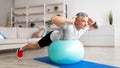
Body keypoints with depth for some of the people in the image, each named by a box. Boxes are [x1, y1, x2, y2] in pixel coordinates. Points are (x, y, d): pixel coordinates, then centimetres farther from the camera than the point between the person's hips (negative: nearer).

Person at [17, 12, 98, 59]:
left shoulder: (85, 27, -24)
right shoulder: (68, 25, -45)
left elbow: (96, 27, -7)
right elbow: (53, 19, -57)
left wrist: (93, 23, -29)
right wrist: (70, 20, -56)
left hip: (61, 39, 6)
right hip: (53, 37, -6)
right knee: (36, 46, 14)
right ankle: (21, 49, 40)